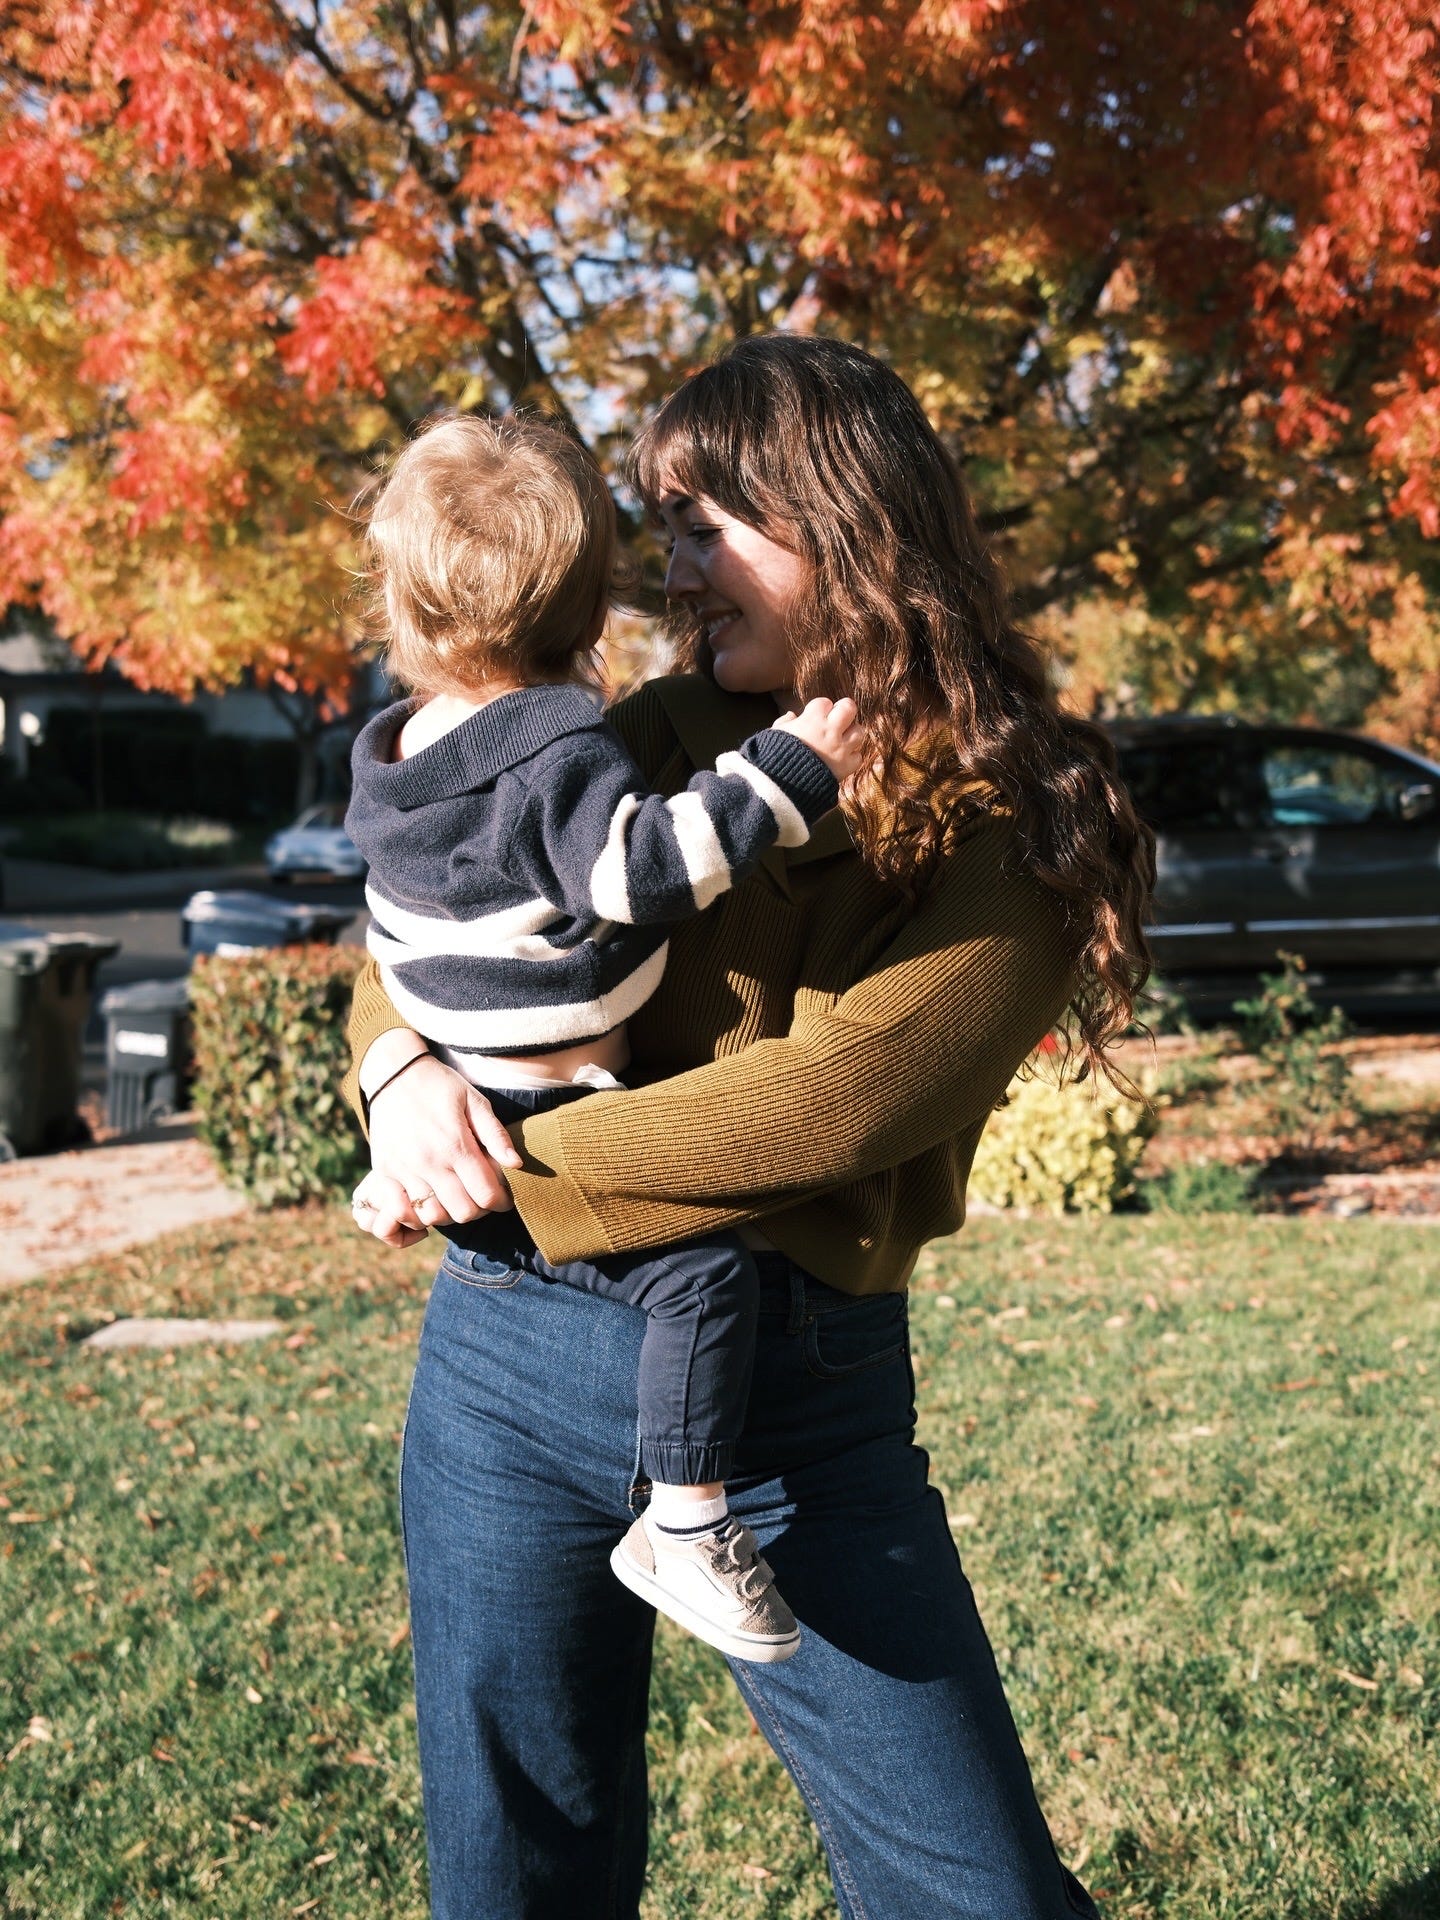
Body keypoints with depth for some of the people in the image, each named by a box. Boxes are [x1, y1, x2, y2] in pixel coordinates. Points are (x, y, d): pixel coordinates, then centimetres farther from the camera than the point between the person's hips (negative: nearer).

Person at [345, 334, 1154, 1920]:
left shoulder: (1015, 819, -5)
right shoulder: (652, 746, 7)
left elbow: (841, 1096, -18)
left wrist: (502, 1167, -14)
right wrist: (402, 1070, -7)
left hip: (803, 1398, -3)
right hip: (510, 1356, 3)